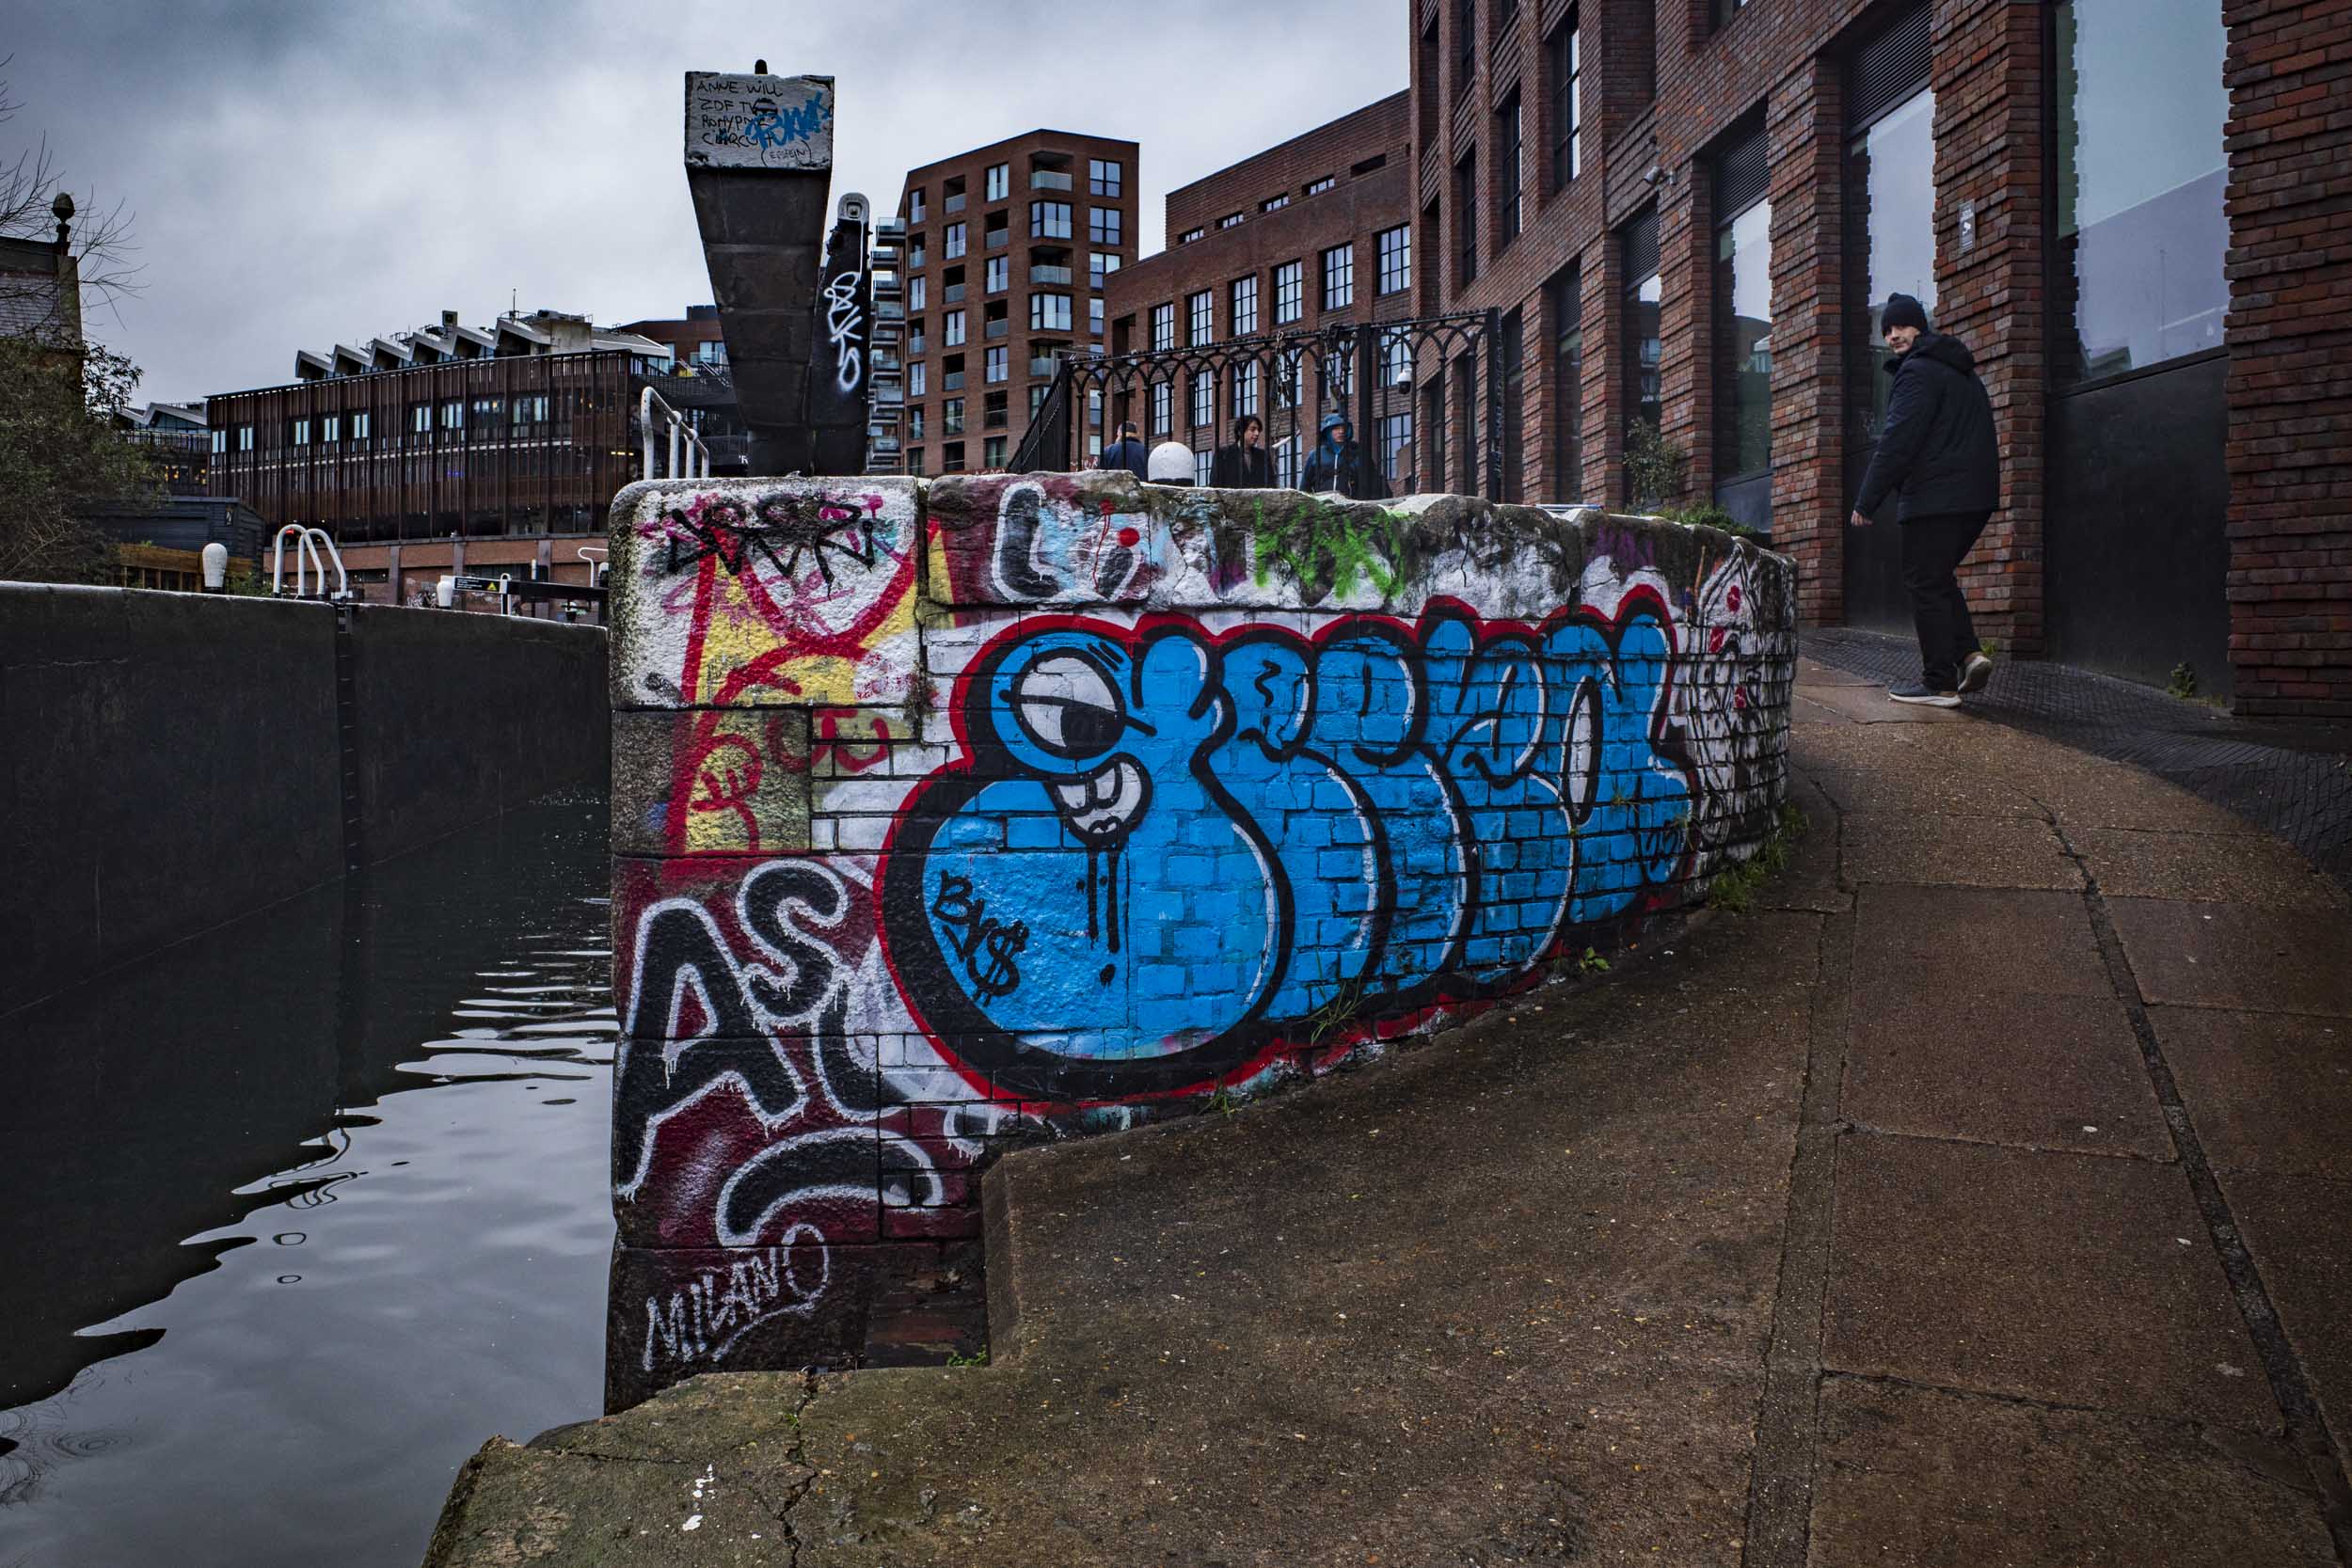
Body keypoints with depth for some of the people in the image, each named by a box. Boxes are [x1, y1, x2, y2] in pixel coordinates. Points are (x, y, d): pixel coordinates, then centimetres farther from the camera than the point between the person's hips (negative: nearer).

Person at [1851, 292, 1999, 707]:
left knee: (1926, 583, -4)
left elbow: (1897, 443, -17)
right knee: (1939, 577, 20)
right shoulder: (1962, 373, 22)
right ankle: (1968, 652, 5)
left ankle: (1939, 682, -4)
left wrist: (1866, 502, -15)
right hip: (1976, 496, 9)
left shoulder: (1918, 372, -10)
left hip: (1935, 498, -9)